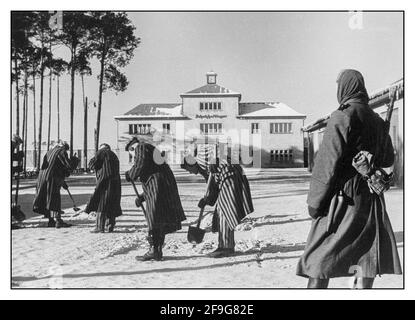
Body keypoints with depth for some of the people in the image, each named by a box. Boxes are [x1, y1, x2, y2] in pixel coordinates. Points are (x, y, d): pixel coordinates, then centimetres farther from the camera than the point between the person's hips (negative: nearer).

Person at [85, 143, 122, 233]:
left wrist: (92, 160, 19)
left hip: (105, 182, -7)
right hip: (116, 183, 8)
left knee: (101, 204, -4)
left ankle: (100, 227, -7)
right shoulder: (114, 156, 25)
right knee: (112, 205, 12)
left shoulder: (101, 152, 1)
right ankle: (111, 226, 15)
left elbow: (92, 165, -1)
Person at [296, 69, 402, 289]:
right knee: (366, 254, 11)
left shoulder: (342, 116, -12)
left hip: (343, 197, -7)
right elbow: (388, 159, 17)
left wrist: (315, 201, -13)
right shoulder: (377, 120, 9)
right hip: (370, 197, 7)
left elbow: (328, 162, -17)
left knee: (320, 257, 2)